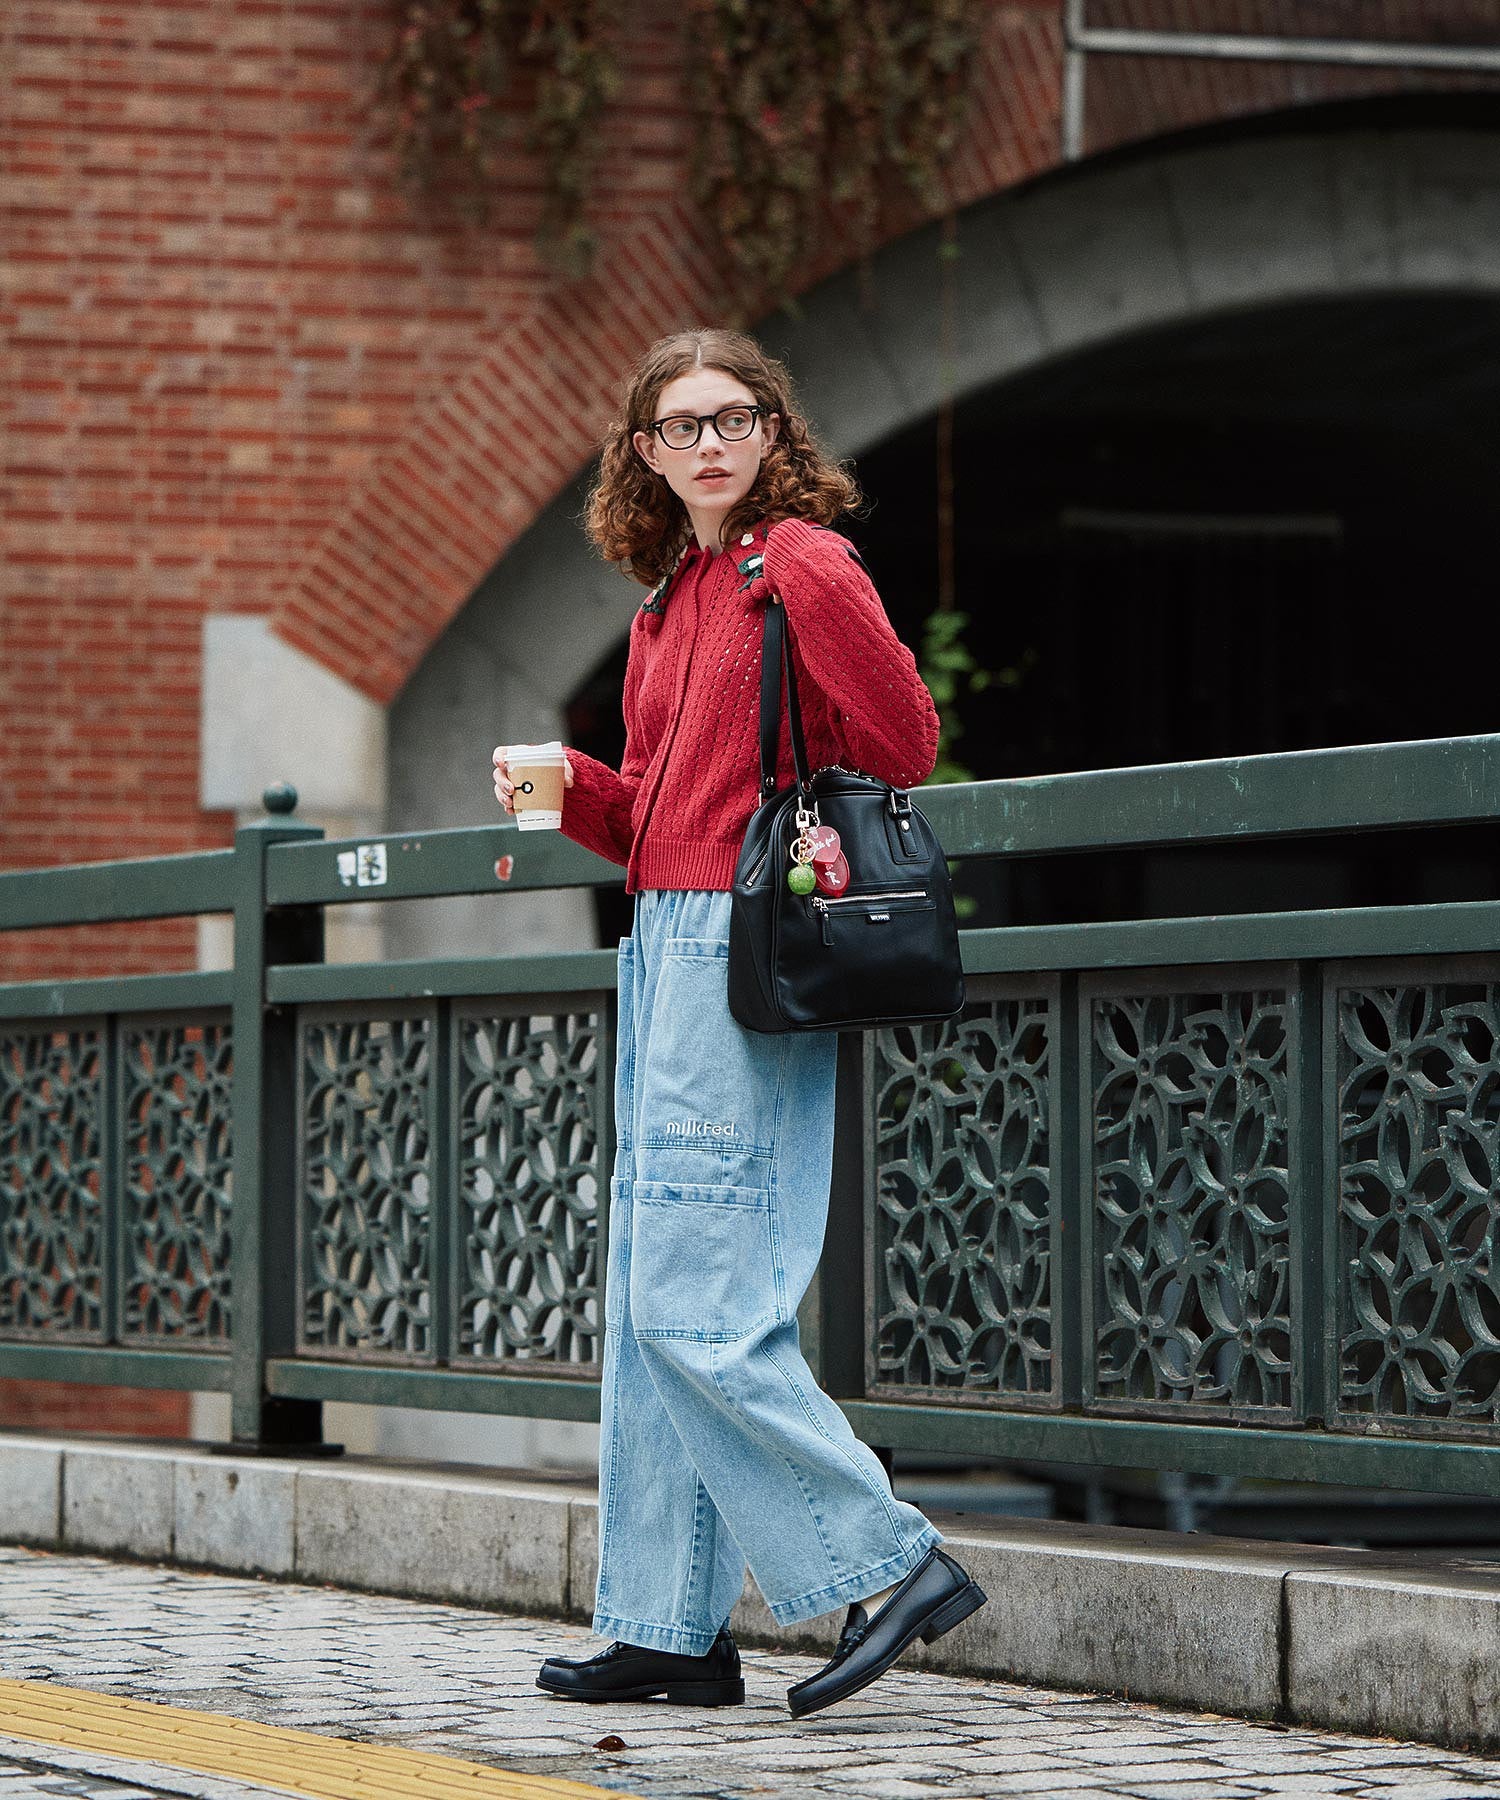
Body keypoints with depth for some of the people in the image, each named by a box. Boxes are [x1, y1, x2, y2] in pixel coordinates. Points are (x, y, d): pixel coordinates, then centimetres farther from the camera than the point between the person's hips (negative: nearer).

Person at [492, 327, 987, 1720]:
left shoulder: (802, 563, -6)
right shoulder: (670, 600, 19)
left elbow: (902, 751, -13)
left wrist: (804, 593, -21)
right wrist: (570, 788, 5)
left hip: (747, 954, -9)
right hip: (663, 947, 9)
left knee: (694, 1304, -13)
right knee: (648, 1304, 9)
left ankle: (887, 1566, -7)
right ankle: (669, 1630, 14)